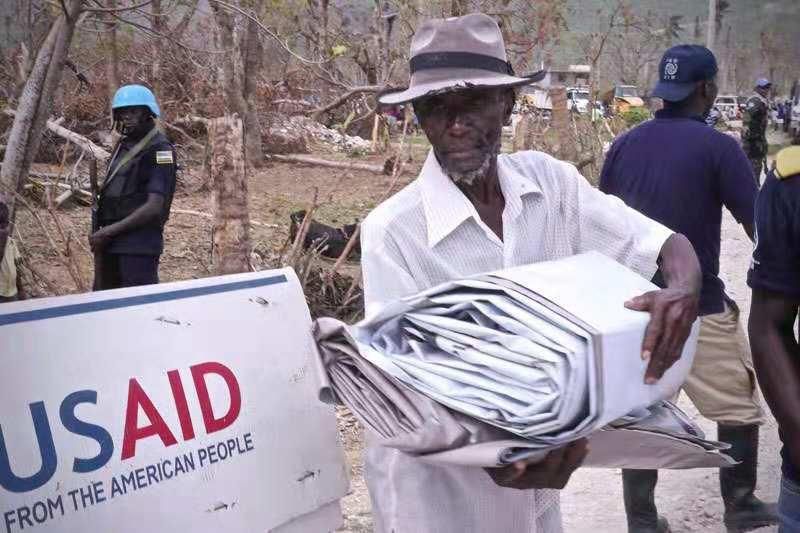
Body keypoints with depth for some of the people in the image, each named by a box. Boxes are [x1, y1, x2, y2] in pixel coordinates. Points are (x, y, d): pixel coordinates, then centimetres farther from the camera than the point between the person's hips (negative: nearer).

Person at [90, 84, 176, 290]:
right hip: (109, 242, 8)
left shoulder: (159, 150, -9)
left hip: (139, 244, -8)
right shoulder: (124, 145, 17)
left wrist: (110, 231, -16)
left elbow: (154, 207, -16)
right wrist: (99, 233, 6)